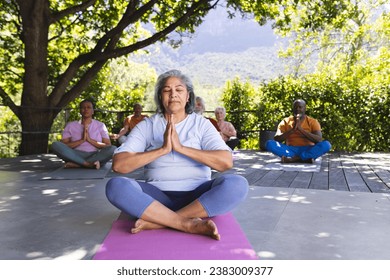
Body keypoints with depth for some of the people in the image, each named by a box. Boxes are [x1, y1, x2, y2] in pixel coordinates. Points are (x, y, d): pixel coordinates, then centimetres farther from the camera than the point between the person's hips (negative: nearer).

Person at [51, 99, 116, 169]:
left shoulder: (100, 125, 12)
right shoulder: (70, 125, 11)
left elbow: (108, 146, 1)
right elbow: (63, 146, 0)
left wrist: (90, 140, -10)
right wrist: (82, 140, -12)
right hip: (76, 156, 0)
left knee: (113, 149, -30)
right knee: (55, 145, -25)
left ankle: (76, 164, -29)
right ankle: (89, 164, -33)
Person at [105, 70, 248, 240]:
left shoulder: (201, 124, 4)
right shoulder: (147, 126, 5)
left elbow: (226, 162, -12)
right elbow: (118, 164, -9)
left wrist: (181, 148, -18)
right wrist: (162, 149, -17)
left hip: (197, 195, 0)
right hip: (158, 196, 0)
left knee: (237, 184, -27)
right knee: (116, 186, -26)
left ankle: (158, 221, -26)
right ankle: (190, 224, -28)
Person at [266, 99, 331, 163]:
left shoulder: (313, 122, 3)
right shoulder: (285, 122, 6)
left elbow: (319, 140, -12)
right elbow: (276, 139, -6)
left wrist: (300, 129, -19)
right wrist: (292, 130, -17)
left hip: (308, 151, 0)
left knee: (326, 144, -28)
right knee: (269, 143, -24)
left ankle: (293, 158, -33)